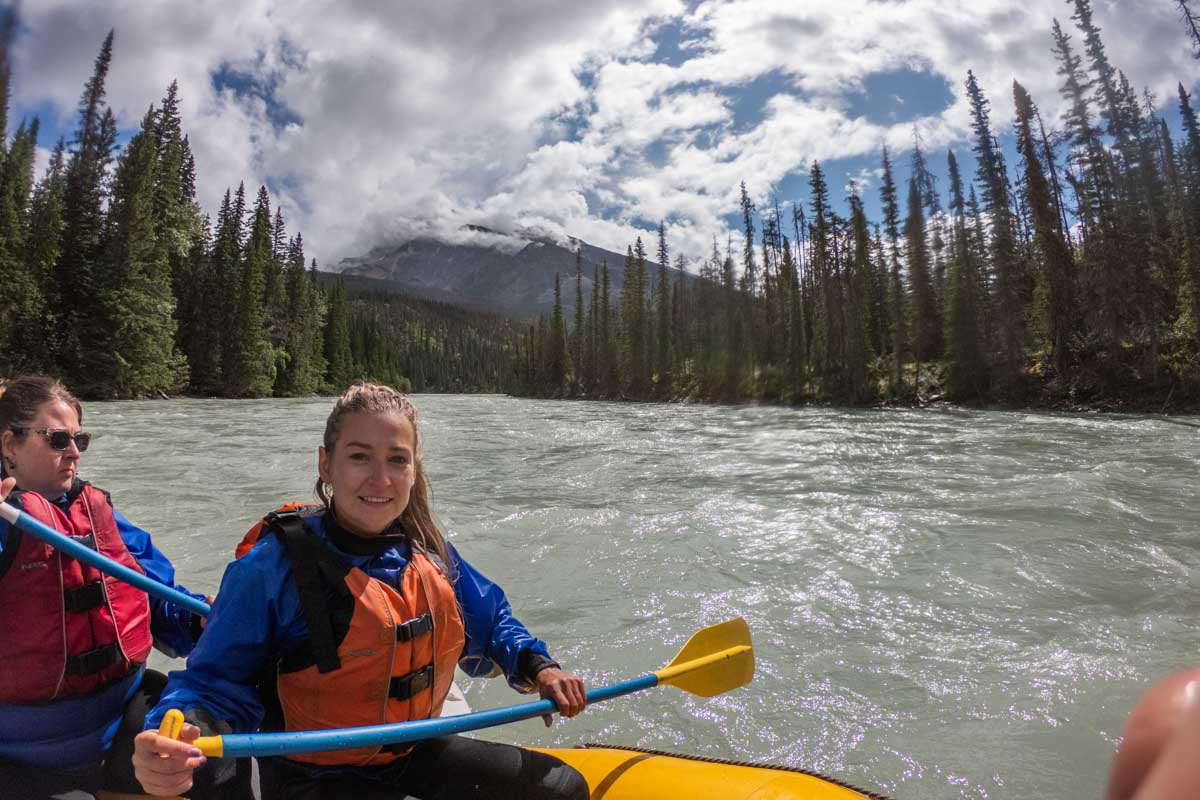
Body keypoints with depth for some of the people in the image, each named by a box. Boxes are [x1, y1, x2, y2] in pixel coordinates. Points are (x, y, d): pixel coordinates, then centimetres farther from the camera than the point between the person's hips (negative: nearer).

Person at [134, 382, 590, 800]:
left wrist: (536, 668, -6)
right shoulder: (272, 568, -21)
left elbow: (490, 622, 8)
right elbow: (215, 681, -19)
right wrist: (173, 745, -39)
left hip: (412, 751, 6)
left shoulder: (428, 552, -5)